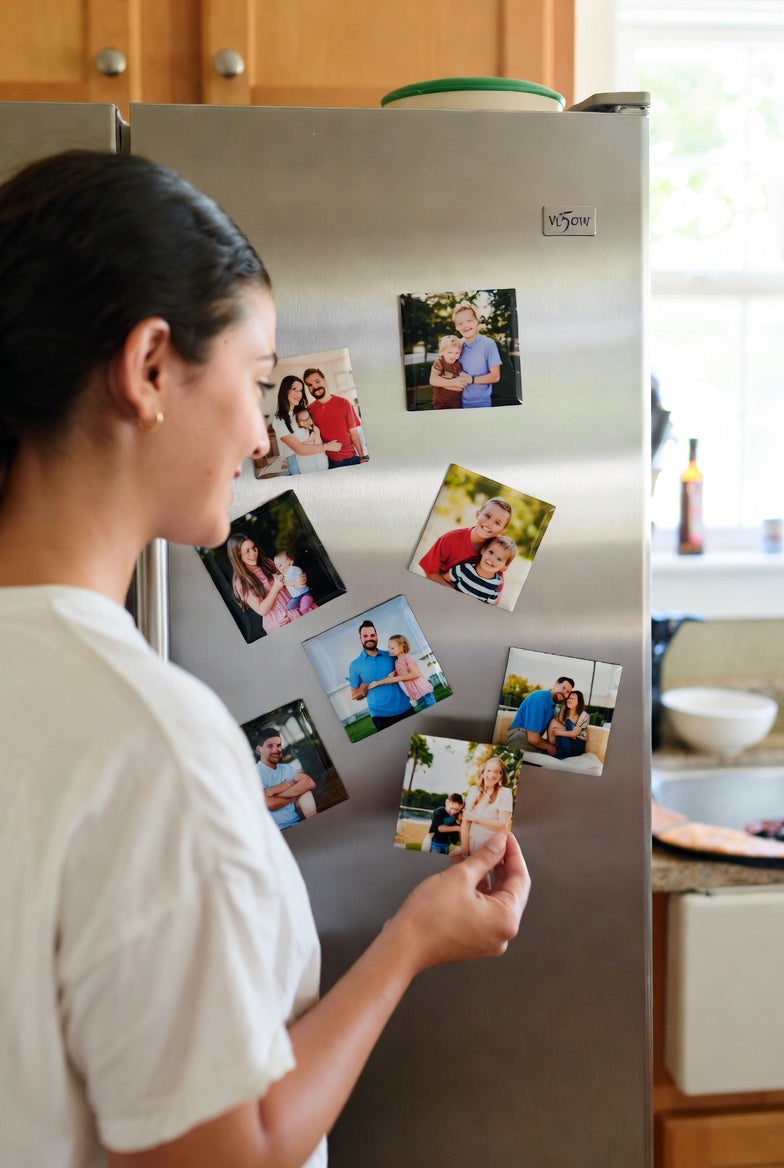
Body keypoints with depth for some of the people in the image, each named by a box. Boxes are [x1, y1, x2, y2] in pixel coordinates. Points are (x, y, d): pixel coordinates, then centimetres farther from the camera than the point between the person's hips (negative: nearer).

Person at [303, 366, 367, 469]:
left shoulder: (344, 403, -1)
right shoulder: (309, 410, 2)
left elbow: (354, 433, 0)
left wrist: (363, 458, -4)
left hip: (351, 459, -1)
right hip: (328, 462, 1)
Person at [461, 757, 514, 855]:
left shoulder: (505, 793, -6)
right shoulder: (474, 791, 5)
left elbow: (503, 826, -15)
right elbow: (465, 821, -1)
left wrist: (476, 818, -10)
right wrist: (464, 850, -9)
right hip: (471, 842, 4)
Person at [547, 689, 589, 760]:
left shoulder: (583, 715, -11)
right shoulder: (563, 712, 4)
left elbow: (574, 733, -15)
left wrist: (558, 732, -16)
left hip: (578, 745, -4)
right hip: (564, 742, 4)